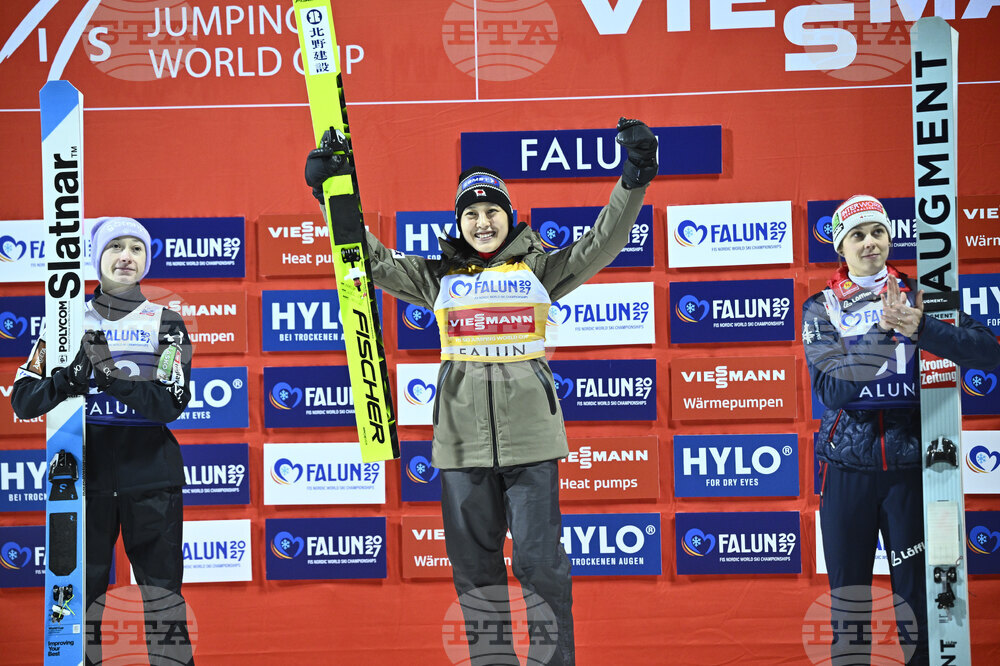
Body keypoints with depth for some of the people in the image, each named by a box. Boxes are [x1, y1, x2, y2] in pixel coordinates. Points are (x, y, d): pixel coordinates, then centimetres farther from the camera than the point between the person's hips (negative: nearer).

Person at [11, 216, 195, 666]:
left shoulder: (166, 323, 5)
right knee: (81, 592, 5)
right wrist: (69, 378, -18)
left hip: (150, 479, -1)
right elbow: (23, 400, 1)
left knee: (163, 592, 0)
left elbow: (171, 403, -9)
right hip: (85, 473, 1)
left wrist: (113, 375, -21)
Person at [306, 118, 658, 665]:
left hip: (530, 434, -2)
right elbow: (375, 262, 12)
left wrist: (633, 180, -13)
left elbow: (600, 245, 0)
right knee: (476, 564, 8)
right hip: (462, 437, 2)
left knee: (540, 561, -4)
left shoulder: (539, 268, 8)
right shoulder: (439, 277, 12)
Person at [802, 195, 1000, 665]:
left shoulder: (917, 298, 4)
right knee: (849, 595, 7)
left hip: (909, 467, 0)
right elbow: (830, 388, -13)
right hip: (848, 469, 0)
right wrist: (885, 329, -23)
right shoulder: (821, 308, 3)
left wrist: (918, 327, -24)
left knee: (916, 592, 5)